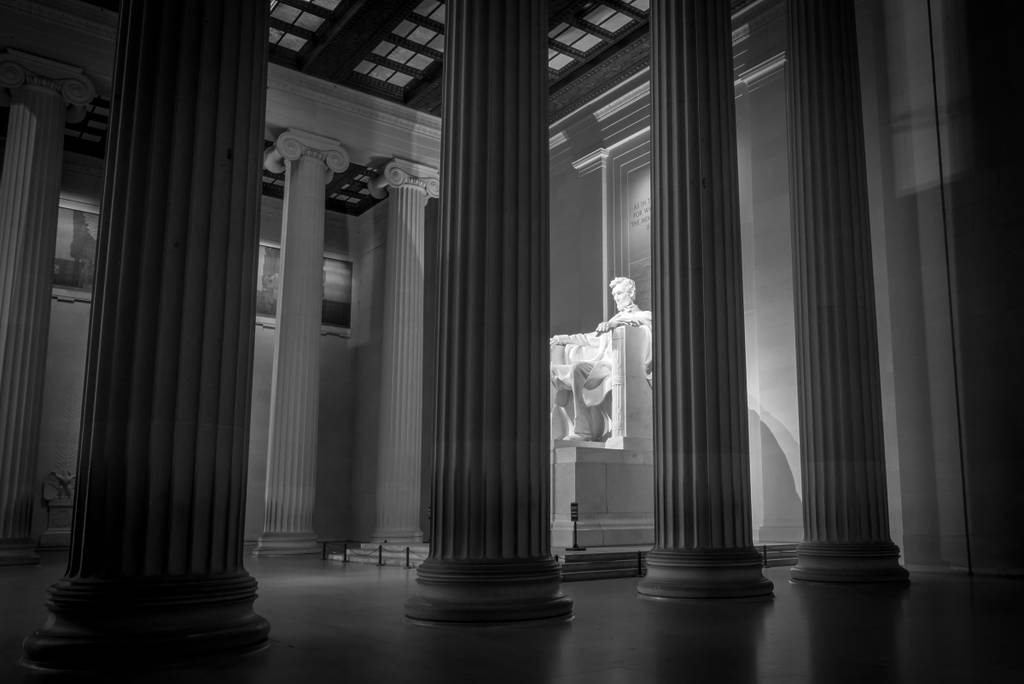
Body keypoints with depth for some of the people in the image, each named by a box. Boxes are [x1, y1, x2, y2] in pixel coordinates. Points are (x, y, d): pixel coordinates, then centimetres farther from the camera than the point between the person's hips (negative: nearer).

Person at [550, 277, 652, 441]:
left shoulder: (645, 315, 13)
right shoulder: (615, 319, 36)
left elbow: (637, 320, -12)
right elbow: (592, 338, 39)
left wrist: (613, 323, -29)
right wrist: (564, 339, 31)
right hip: (601, 364, 8)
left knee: (578, 368, -35)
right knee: (555, 371, -11)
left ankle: (583, 432, -35)